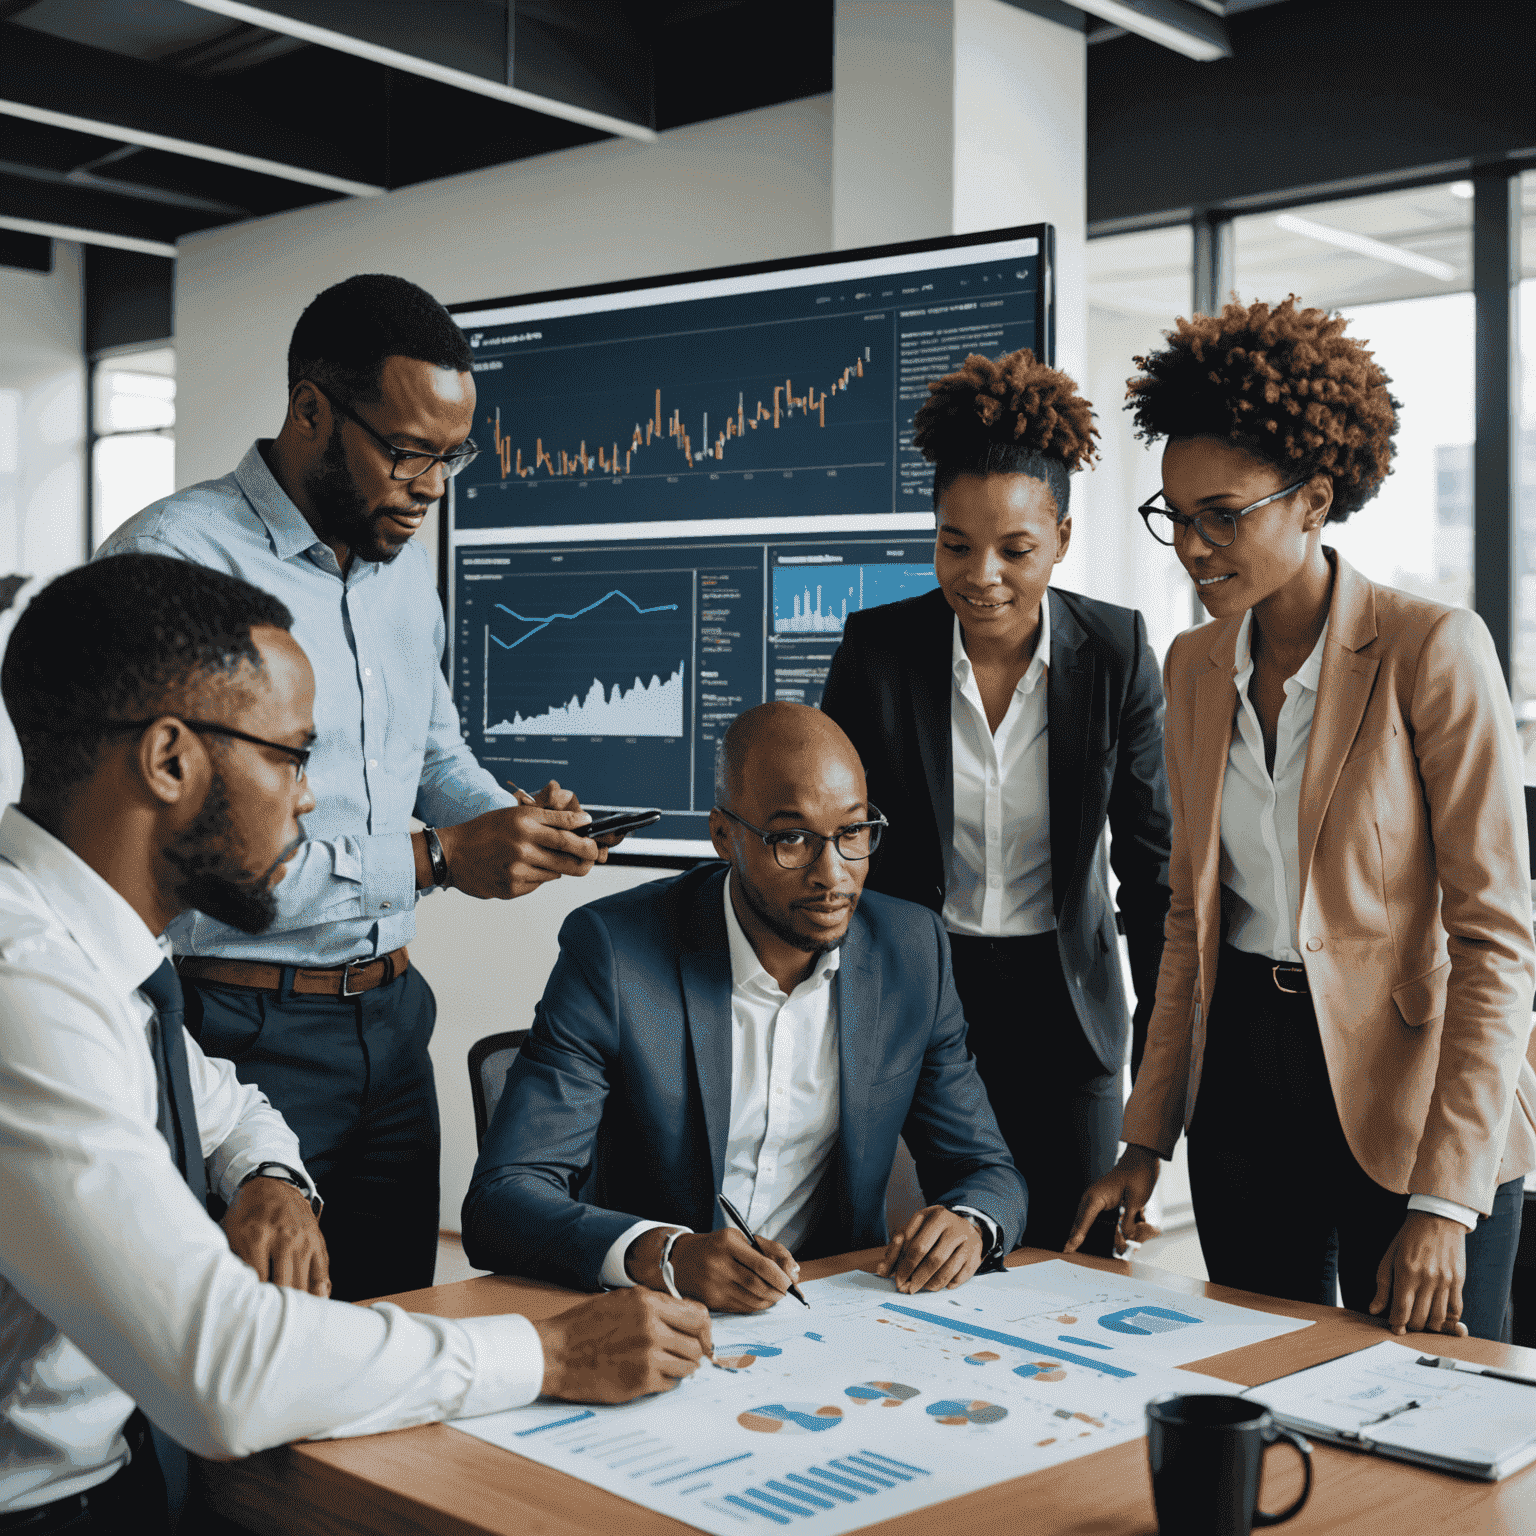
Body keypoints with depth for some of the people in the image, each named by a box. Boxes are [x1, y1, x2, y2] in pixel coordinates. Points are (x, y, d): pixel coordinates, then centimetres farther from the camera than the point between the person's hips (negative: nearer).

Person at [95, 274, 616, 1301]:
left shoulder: (406, 564, 10)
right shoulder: (178, 558, -15)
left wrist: (510, 820, 1)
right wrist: (435, 858, -21)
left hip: (390, 1013, 7)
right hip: (244, 1030, -7)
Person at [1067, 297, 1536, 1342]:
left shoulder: (1433, 650, -12)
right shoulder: (1194, 666, 7)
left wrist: (1444, 1199, -17)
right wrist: (1149, 1138, 9)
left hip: (1407, 1093, -5)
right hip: (1242, 1079, 5)